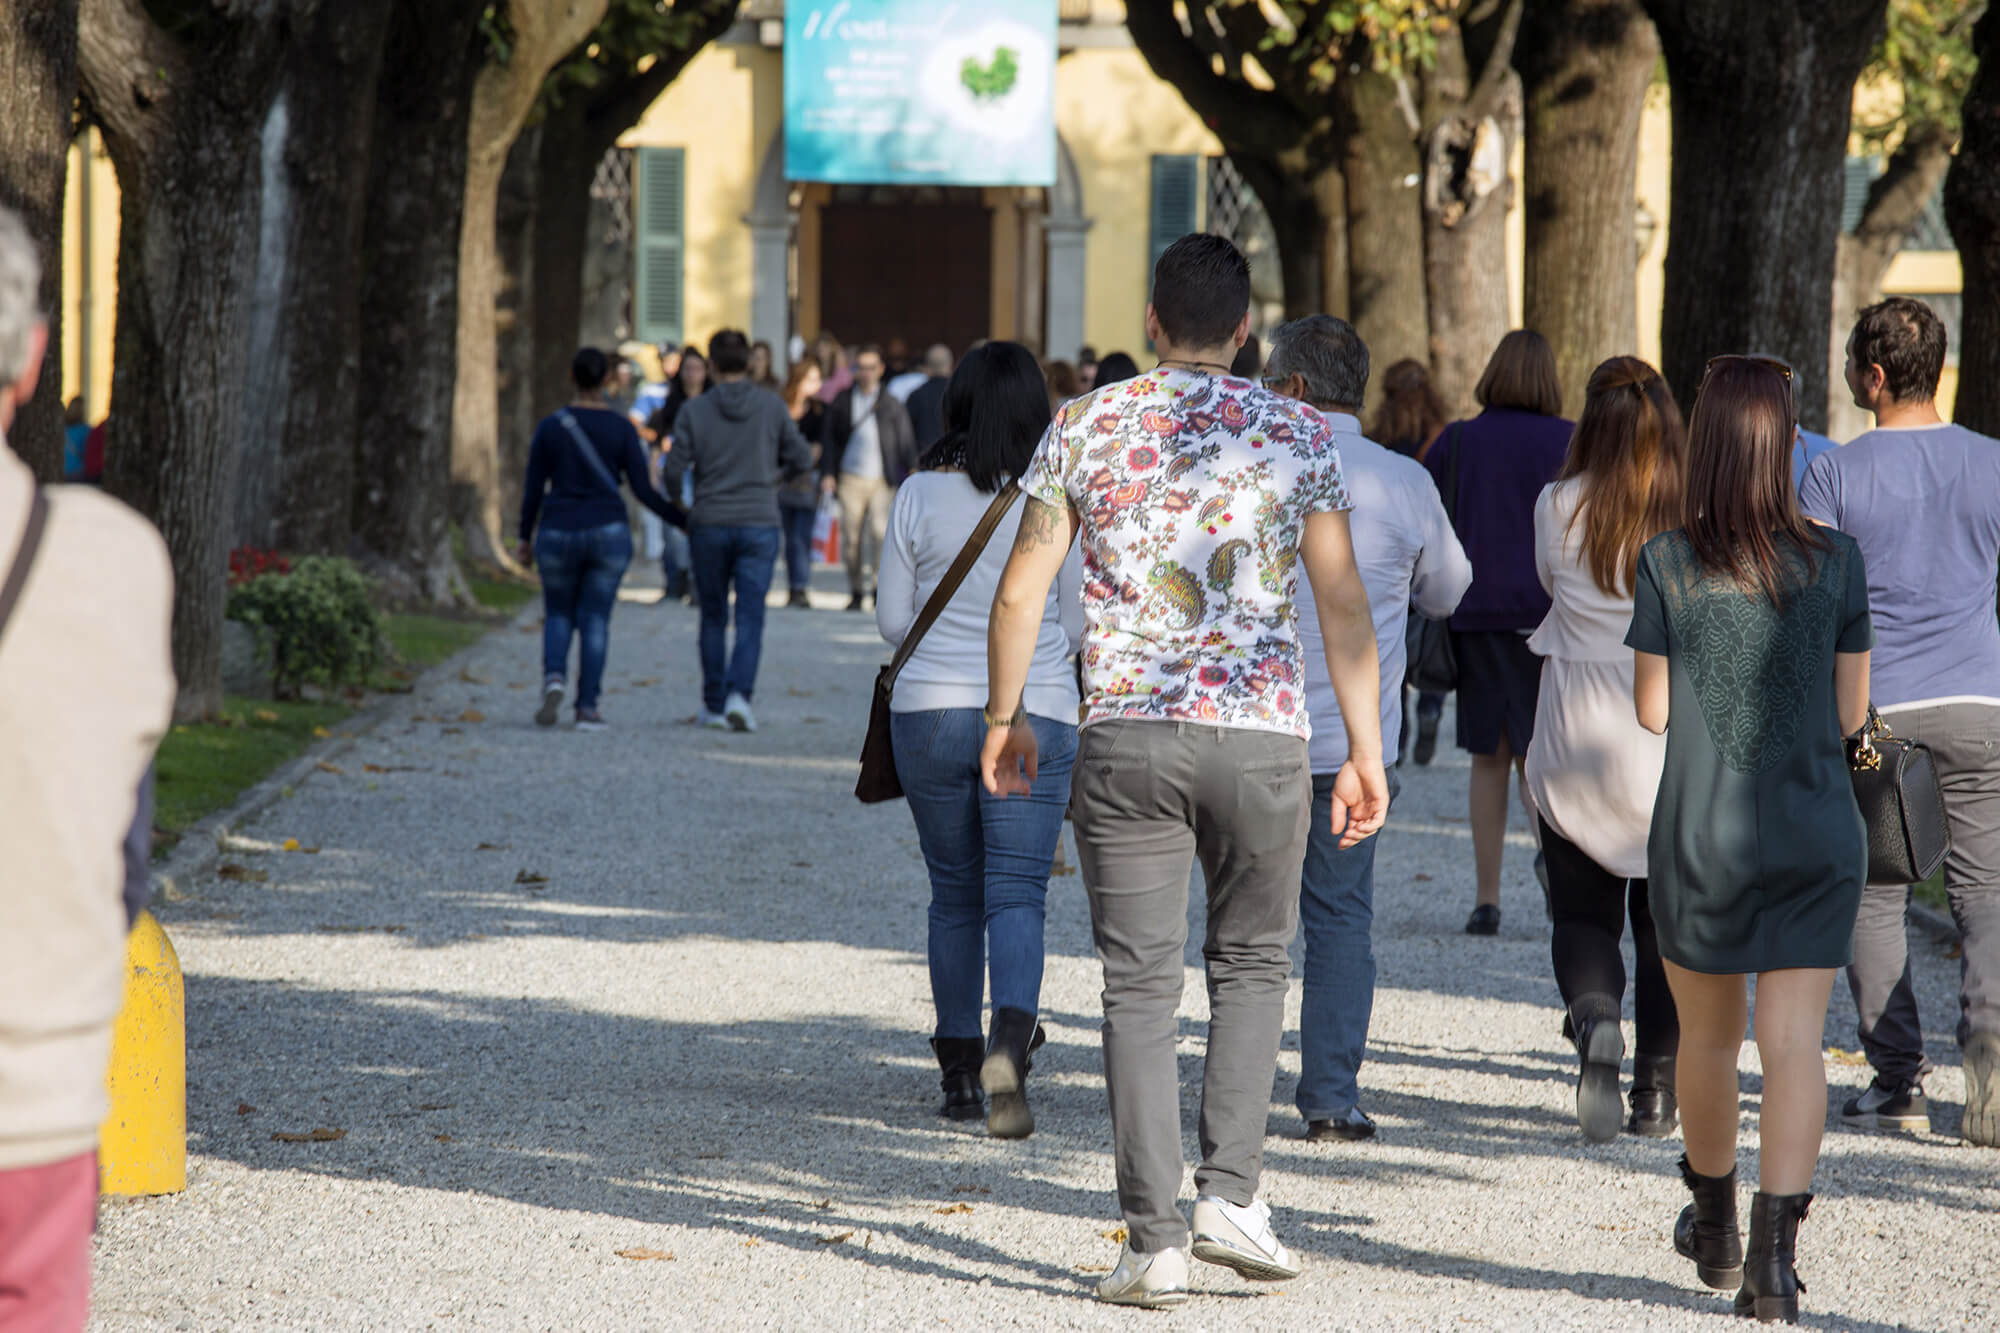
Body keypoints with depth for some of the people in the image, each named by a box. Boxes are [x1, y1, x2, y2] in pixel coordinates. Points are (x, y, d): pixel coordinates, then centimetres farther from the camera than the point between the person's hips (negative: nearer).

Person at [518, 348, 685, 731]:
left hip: (558, 536, 1)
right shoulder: (622, 429, -5)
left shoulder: (549, 427, -3)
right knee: (595, 620, 8)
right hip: (608, 534, 0)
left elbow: (533, 489, 1)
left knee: (558, 614, 16)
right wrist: (685, 521, 5)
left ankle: (554, 679, -11)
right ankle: (587, 708, 1)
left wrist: (525, 538, 14)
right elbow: (643, 490, -6)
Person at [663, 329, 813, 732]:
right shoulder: (772, 407, -2)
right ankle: (739, 694, -21)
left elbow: (674, 472, -6)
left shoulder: (694, 411, -4)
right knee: (750, 618, -1)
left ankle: (714, 706, 17)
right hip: (759, 525, 0)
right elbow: (802, 460, 1)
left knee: (713, 619, 14)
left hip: (709, 525, 0)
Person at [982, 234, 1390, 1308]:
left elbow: (1022, 587, 4)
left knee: (1140, 986, 3)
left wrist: (1004, 718, 16)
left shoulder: (1087, 425, 4)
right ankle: (1230, 1191, 4)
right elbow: (1342, 602, 0)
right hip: (1262, 734, 0)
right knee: (1251, 964, 17)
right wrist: (1364, 749, 4)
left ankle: (1153, 1239, -2)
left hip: (1125, 736, 0)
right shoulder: (1299, 435, 3)